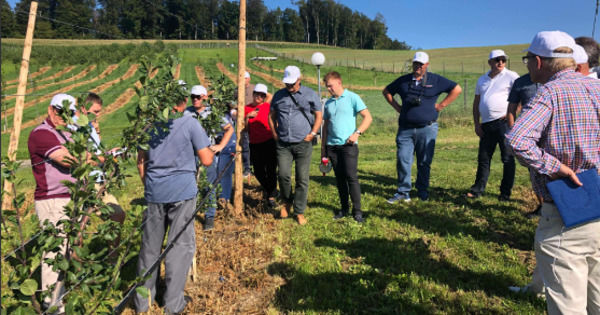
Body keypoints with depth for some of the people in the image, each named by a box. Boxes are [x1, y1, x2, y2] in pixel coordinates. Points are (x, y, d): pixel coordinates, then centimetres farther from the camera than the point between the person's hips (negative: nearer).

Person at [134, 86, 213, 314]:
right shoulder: (190, 123, -7)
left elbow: (141, 161, 12)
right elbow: (206, 160, -8)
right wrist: (210, 149, 12)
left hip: (154, 192, 4)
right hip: (182, 192, -4)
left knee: (150, 245, 13)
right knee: (181, 245, 6)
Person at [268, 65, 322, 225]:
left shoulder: (310, 94, 4)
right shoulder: (278, 95, 10)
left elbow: (319, 116, 8)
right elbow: (271, 116, 19)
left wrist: (312, 134, -3)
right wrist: (275, 134, 8)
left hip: (303, 144, -2)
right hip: (283, 144, 2)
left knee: (302, 179, 0)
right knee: (283, 175, -7)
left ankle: (299, 212, 12)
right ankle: (287, 202, 21)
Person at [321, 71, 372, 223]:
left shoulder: (352, 98, 0)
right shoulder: (328, 103, 15)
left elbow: (368, 117, -4)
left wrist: (357, 133, -17)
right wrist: (323, 147, 15)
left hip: (348, 144, -5)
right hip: (332, 145, 5)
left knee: (351, 177, -8)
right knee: (339, 178, 9)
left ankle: (357, 211, 2)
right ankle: (344, 208, 19)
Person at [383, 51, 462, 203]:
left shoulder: (436, 80, 5)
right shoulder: (403, 80, 11)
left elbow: (457, 89, 7)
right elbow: (386, 91, 23)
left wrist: (440, 105, 0)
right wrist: (397, 107, 11)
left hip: (427, 129, -1)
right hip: (405, 129, 2)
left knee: (424, 162, 5)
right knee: (403, 159, -4)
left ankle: (422, 191, 19)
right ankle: (403, 192, 5)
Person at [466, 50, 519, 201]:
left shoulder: (511, 76, 1)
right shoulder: (482, 80, 17)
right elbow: (476, 103, 18)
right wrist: (476, 124, 10)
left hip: (504, 122, -5)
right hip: (486, 124, 5)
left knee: (507, 158, 1)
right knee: (483, 158, 8)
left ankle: (506, 192, 10)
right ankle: (478, 189, 16)